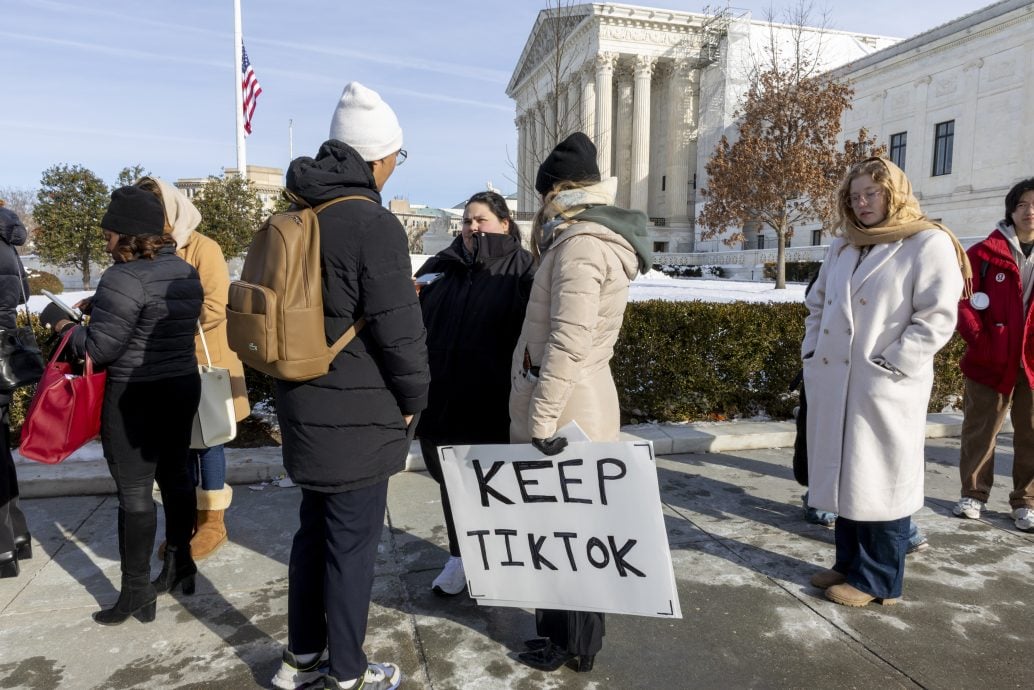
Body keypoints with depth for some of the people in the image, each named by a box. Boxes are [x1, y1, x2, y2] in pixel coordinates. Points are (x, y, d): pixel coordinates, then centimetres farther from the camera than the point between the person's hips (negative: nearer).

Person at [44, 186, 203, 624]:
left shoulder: (124, 278, -19)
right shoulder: (186, 272, 7)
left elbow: (99, 348, -17)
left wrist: (61, 323, 1)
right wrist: (100, 306, 14)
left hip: (135, 398, -8)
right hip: (183, 387, 8)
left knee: (134, 491, 1)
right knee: (174, 475, 17)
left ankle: (135, 593, 11)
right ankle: (179, 566, 30)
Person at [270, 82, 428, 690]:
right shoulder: (373, 223, -19)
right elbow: (399, 329, -19)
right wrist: (413, 401, -5)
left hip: (305, 409, 9)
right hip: (357, 418, -8)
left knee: (314, 532, 21)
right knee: (352, 545, 7)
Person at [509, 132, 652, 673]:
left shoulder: (581, 243, -18)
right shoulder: (596, 238, 14)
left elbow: (567, 342, -26)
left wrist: (542, 420, -24)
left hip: (565, 413, -9)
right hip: (579, 405, 9)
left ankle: (572, 640, 22)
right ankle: (567, 627, 34)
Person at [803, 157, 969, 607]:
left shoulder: (929, 244, -5)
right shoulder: (842, 246, 16)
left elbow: (937, 317, -12)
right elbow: (817, 303, 22)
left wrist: (890, 366, -16)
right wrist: (812, 351, 11)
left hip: (885, 389, -7)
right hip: (833, 384, 7)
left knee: (879, 482, 2)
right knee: (843, 476, 14)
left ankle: (876, 581, 16)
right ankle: (849, 564, 29)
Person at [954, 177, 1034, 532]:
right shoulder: (986, 252, -2)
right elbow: (961, 299, -6)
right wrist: (978, 339, -15)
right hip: (990, 359, -3)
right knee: (979, 429, 8)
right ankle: (973, 493, 21)